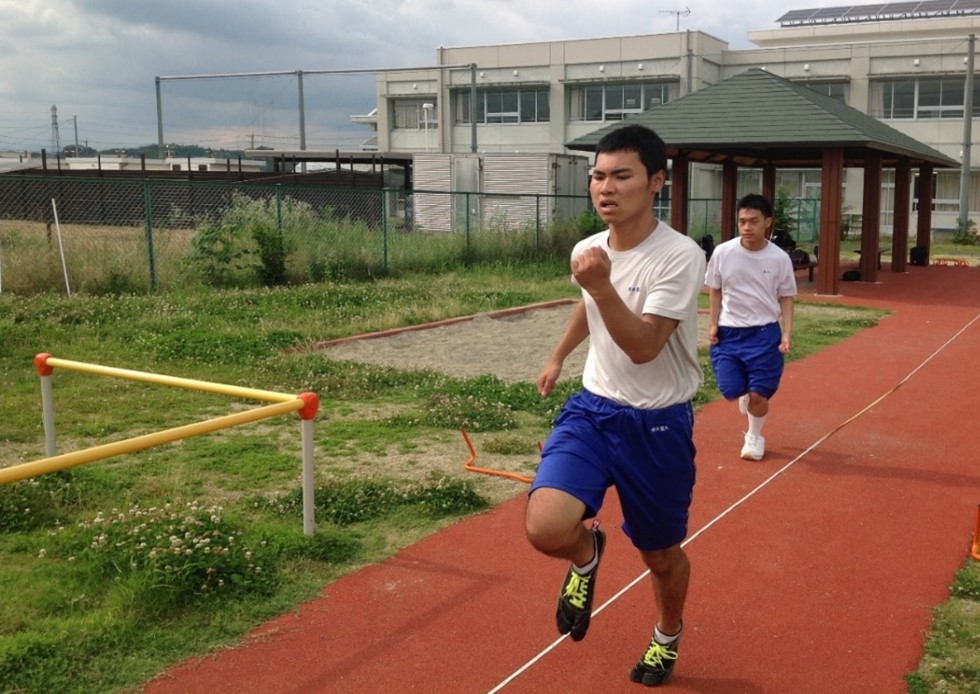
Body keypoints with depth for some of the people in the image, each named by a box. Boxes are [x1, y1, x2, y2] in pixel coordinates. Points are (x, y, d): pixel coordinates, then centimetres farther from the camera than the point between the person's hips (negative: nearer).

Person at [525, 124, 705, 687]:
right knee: (547, 527, -21)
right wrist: (559, 356, 34)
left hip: (658, 426, -3)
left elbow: (644, 348, -27)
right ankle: (586, 553, 17)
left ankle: (668, 635, 48)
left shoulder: (680, 256, -20)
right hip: (592, 409, 4)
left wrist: (601, 285, -39)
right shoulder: (587, 250, -1)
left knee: (661, 555, 14)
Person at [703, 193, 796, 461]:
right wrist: (713, 324, 0)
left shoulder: (779, 258, -8)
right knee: (731, 391, -6)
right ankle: (746, 394, 34)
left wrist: (787, 333, -6)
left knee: (758, 395, 0)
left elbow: (786, 297, 3)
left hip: (764, 333, -1)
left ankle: (754, 437, 30)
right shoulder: (723, 252, -7)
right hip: (729, 332, 1)